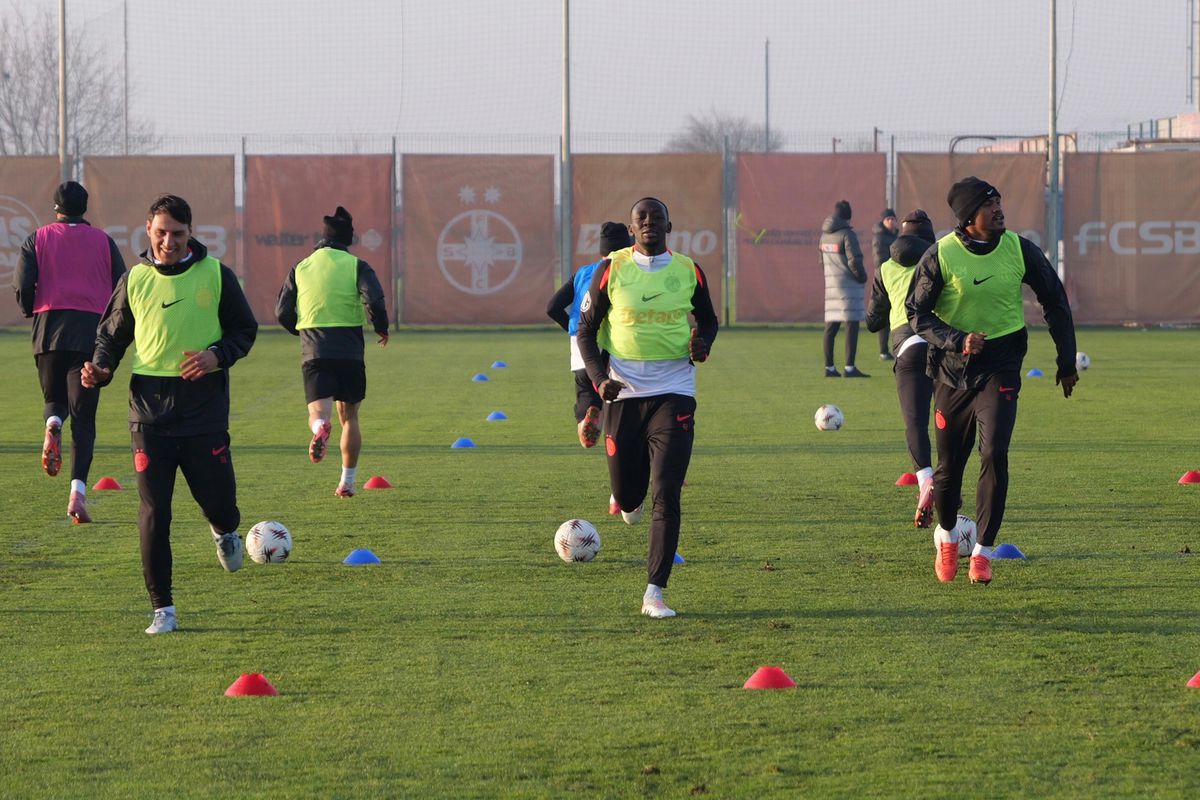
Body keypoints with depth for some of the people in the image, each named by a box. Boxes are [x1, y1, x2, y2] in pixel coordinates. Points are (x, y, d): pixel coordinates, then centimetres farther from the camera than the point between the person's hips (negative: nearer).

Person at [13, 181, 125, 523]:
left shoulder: (38, 240, 7)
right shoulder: (103, 241, 10)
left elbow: (22, 285, -3)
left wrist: (32, 312, 16)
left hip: (49, 328, 0)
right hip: (92, 330, 0)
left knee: (55, 397, 22)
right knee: (83, 416, 2)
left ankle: (52, 425, -15)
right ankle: (78, 491, -14)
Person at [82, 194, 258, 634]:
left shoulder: (216, 275, 1)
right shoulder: (134, 279, 5)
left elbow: (245, 330, 9)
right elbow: (111, 334, 16)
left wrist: (218, 355, -11)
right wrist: (101, 368, -4)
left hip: (205, 405, -1)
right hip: (150, 410, 1)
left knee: (218, 502, 4)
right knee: (153, 512, -6)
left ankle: (225, 533, 44)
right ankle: (162, 609, 2)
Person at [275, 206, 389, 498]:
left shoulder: (300, 268, 9)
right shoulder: (356, 266, 0)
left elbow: (282, 312, 10)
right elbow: (374, 301, -14)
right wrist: (381, 329, 4)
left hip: (314, 353, 0)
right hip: (350, 352, 0)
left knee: (318, 411, -8)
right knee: (349, 416, 14)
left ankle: (320, 427, -46)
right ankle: (347, 482, 15)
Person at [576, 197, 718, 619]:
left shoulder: (688, 272, 3)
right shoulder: (611, 270, -1)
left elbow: (708, 319, 19)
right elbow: (586, 330, 5)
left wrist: (702, 342, -5)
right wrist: (598, 377, -10)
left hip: (673, 391, 0)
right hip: (623, 394, 0)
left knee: (665, 496, -11)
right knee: (628, 496, 7)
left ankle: (654, 593, -7)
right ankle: (629, 495, 48)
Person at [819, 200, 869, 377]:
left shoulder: (825, 235, 10)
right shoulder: (847, 234, -13)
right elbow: (854, 261, -17)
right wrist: (862, 277, -1)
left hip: (831, 283, 7)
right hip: (848, 285, -7)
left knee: (831, 327, 9)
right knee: (851, 325, -6)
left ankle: (829, 366, 10)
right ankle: (850, 367, -11)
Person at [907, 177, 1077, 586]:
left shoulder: (1019, 250, -3)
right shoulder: (940, 255, -9)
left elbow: (1055, 301, 10)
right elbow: (917, 313, -5)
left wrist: (1067, 360, 12)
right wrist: (958, 341, -20)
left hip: (1000, 367, 0)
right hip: (952, 367, 0)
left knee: (994, 454, -16)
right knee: (949, 463, 8)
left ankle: (982, 552, -7)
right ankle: (947, 535, 35)